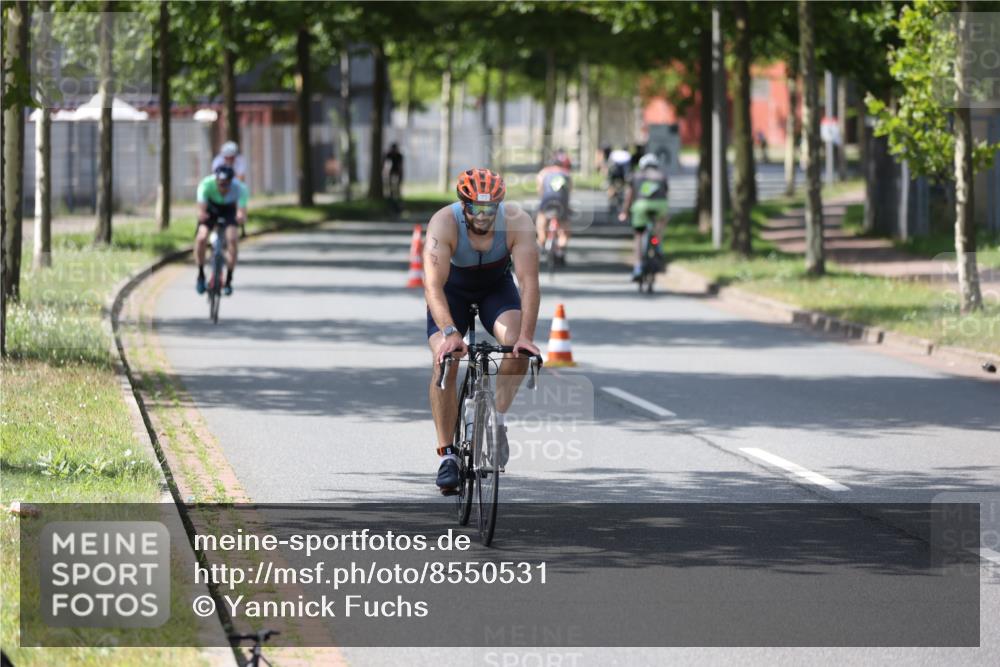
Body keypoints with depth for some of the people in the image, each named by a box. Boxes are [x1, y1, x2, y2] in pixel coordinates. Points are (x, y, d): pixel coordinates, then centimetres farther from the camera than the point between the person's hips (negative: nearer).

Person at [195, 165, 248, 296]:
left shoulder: (239, 188, -34)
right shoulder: (206, 184, -34)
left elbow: (242, 211, -43)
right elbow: (201, 209, -42)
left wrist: (241, 217, -62)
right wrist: (202, 214, -61)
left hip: (229, 209, 0)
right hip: (211, 208, 0)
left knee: (232, 239, -24)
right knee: (201, 238, -22)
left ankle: (228, 280, -11)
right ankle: (201, 275, 1)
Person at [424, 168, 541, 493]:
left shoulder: (516, 221, -31)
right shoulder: (444, 223, -34)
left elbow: (529, 281, -34)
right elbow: (433, 285, -40)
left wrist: (526, 336, -45)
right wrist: (449, 333, -55)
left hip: (496, 286, 1)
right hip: (452, 287, -1)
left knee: (518, 347, -27)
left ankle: (498, 419, -6)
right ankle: (446, 454, -11)